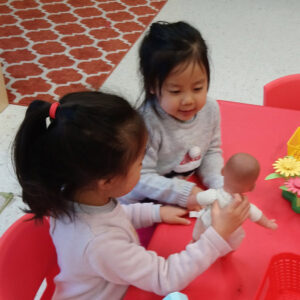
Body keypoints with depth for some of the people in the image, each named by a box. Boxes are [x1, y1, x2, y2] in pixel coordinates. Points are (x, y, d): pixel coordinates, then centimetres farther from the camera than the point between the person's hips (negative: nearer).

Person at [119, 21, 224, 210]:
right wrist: (183, 193, -32)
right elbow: (142, 177, -26)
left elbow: (212, 151, 3)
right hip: (142, 202, -9)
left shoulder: (210, 109, -10)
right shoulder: (147, 123, -31)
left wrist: (218, 184, -13)